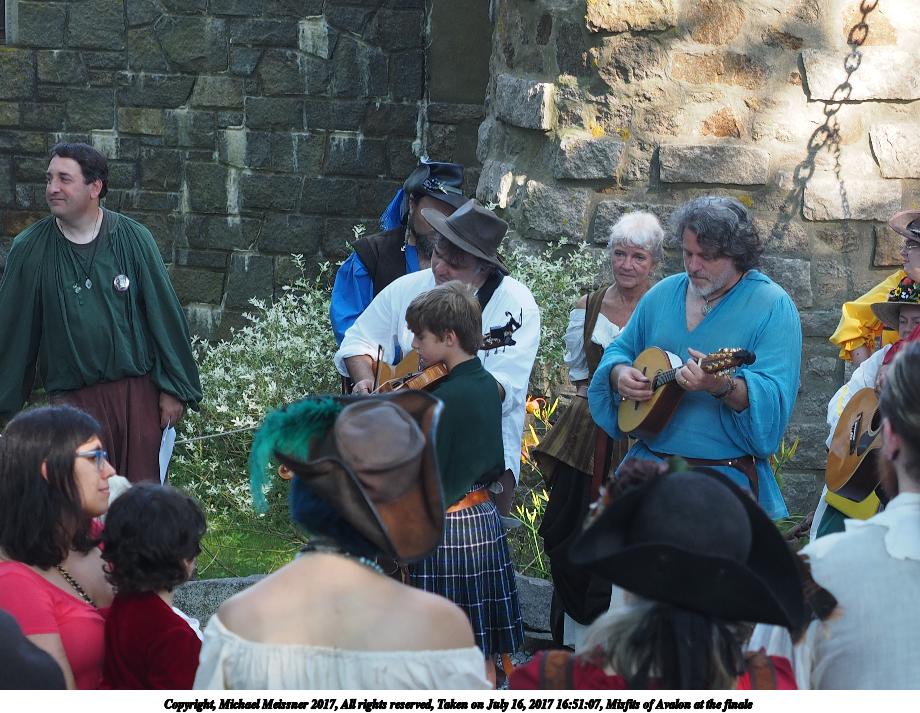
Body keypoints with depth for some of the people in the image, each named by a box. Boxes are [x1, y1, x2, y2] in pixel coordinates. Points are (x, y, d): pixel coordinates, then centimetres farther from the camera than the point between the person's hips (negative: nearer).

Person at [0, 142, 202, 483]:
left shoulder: (133, 238, -3)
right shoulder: (30, 249, -2)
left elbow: (165, 314, 0)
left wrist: (174, 388, -1)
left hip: (138, 391, 0)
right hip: (73, 398, 0)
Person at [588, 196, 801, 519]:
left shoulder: (772, 307, -6)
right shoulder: (664, 294, 13)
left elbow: (774, 400, -15)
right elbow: (620, 350, 23)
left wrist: (722, 386, -34)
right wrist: (620, 374, 0)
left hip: (726, 471, -5)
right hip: (651, 455, 5)